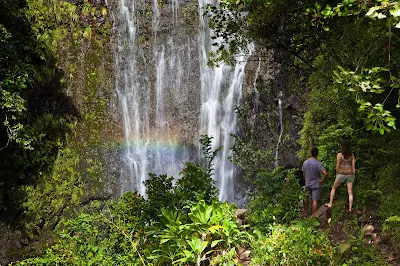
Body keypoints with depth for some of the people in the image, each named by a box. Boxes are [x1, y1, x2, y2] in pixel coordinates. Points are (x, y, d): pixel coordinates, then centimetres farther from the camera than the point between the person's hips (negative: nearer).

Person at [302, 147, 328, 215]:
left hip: (307, 184, 4)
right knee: (315, 200, 1)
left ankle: (305, 212, 35)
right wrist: (321, 180, -14)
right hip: (316, 184, -4)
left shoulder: (305, 162, -5)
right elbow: (325, 173, -29)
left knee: (306, 198, 24)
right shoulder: (318, 163, -20)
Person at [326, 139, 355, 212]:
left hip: (341, 174, -3)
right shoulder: (352, 155, 0)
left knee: (333, 188, 17)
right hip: (350, 174, 3)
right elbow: (353, 166, 0)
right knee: (350, 192, 7)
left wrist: (337, 175, 6)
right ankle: (350, 208, 7)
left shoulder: (339, 155, -10)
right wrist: (353, 176, 8)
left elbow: (338, 166, -8)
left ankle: (330, 204, 16)